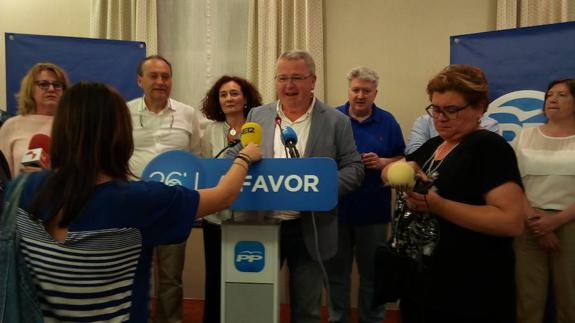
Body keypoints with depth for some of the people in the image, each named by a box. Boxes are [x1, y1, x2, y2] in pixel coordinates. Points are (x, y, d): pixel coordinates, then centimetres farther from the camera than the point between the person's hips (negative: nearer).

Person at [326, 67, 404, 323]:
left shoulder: (387, 121, 4)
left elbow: (402, 160, 5)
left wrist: (381, 162, -13)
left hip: (373, 209, 0)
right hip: (336, 207, 0)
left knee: (372, 272, 12)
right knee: (336, 271, 11)